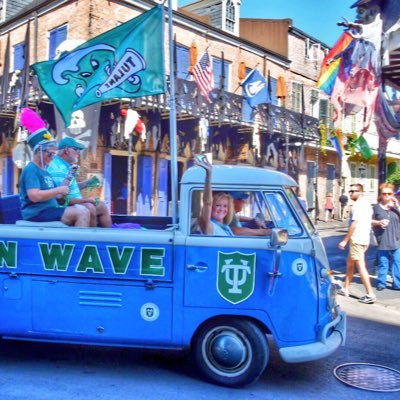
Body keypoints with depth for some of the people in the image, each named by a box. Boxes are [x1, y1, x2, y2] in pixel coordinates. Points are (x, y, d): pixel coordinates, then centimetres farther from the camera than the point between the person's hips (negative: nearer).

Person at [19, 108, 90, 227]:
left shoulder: (45, 171, 20)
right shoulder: (31, 169, -10)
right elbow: (34, 196, -25)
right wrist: (59, 189, -15)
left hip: (49, 210, 10)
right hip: (37, 212, -10)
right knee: (82, 214, -20)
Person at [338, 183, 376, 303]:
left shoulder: (358, 204, -15)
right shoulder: (367, 204, 16)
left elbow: (354, 224, -19)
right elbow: (368, 222, 20)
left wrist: (345, 240, -17)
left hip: (357, 240, -10)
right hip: (365, 239, 10)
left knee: (360, 266, -8)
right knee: (350, 263, 18)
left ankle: (370, 294, -8)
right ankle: (345, 289, 26)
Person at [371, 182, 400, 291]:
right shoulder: (377, 207, 4)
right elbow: (370, 221, 8)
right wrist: (379, 222, -11)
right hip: (382, 241, -1)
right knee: (383, 263, 3)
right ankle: (381, 283, 15)